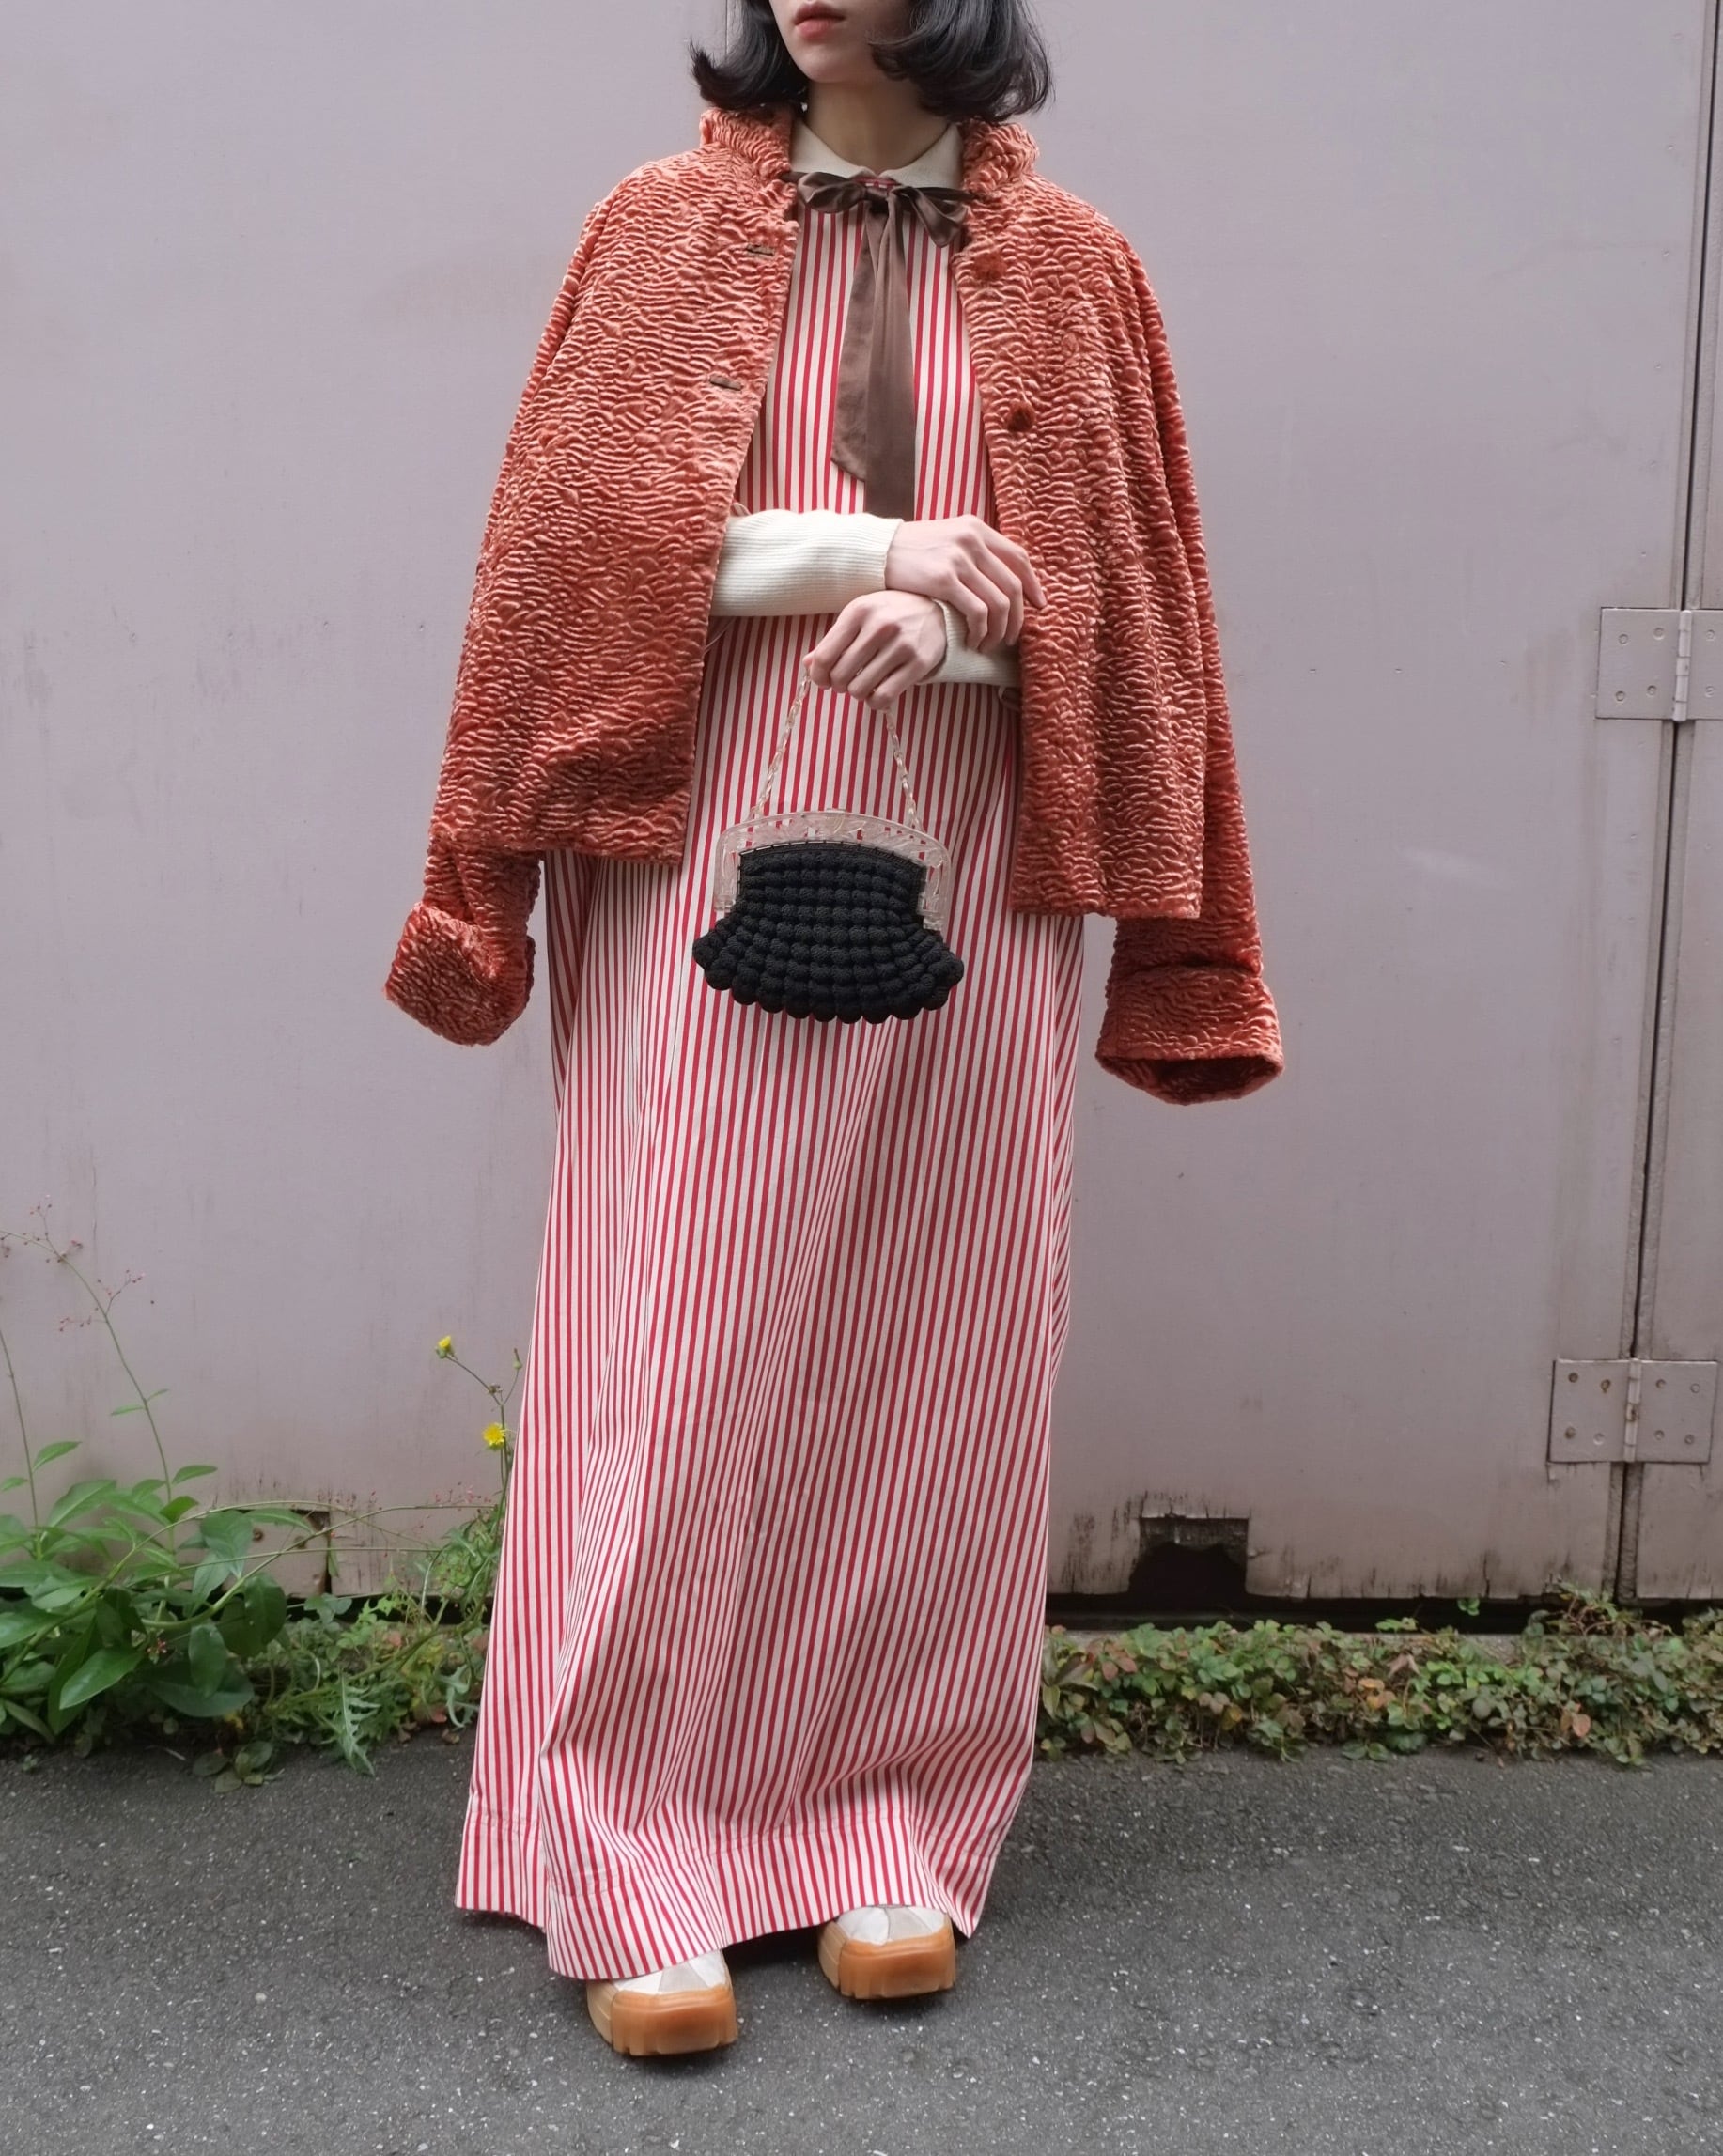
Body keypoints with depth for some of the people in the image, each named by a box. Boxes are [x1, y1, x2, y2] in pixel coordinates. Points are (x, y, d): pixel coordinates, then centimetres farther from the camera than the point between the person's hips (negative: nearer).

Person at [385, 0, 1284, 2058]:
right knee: (681, 1344, -3)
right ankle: (635, 1858, 8)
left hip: (963, 876, 2)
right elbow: (590, 527, -1)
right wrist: (876, 548, -11)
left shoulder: (1069, 267, 9)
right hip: (709, 857, -1)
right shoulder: (661, 225, 8)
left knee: (925, 1346, 5)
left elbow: (1119, 592, 5)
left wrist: (951, 614, -15)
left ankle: (891, 1819, 19)